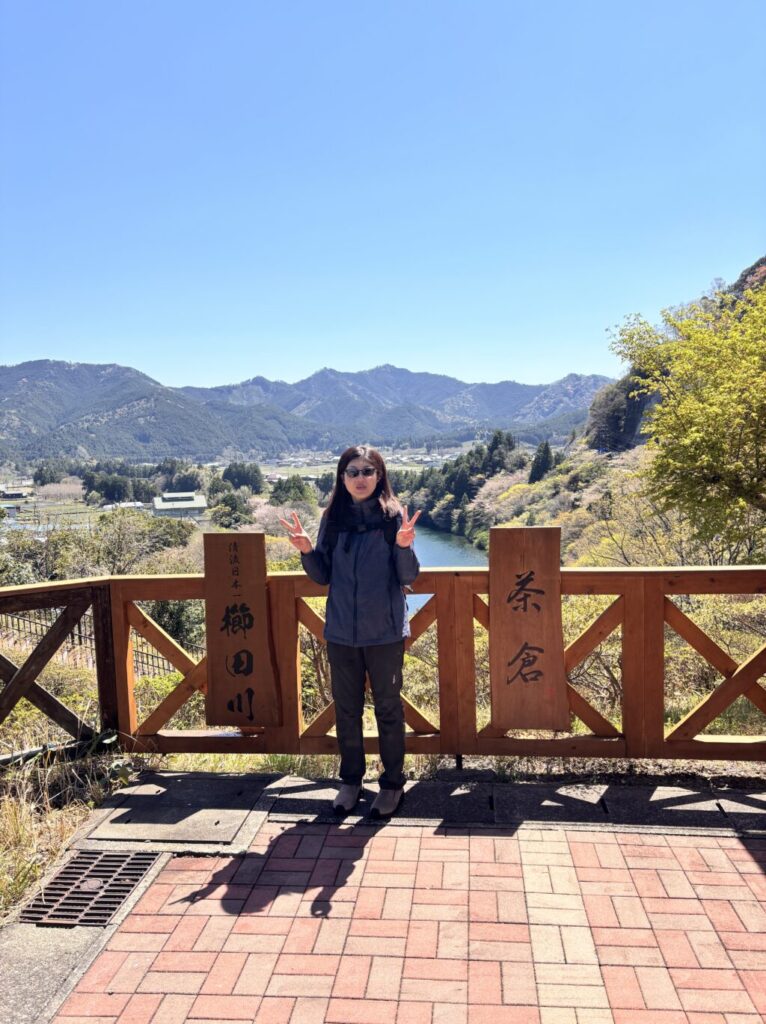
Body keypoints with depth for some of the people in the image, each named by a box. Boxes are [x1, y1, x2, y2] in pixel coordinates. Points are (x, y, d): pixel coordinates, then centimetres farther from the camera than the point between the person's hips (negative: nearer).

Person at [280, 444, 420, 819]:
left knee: (388, 708, 10)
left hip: (385, 631, -3)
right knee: (346, 709, 15)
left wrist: (404, 547, -26)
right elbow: (322, 576, 7)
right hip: (341, 631, 3)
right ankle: (350, 780, 32)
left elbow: (408, 576, -8)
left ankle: (393, 782, 26)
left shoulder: (394, 515, -6)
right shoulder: (332, 518, 3)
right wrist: (306, 551, -11)